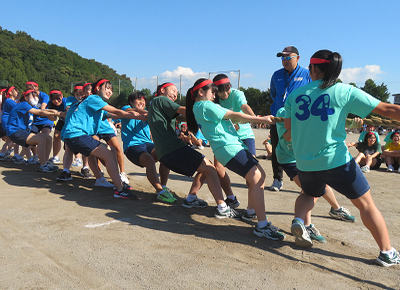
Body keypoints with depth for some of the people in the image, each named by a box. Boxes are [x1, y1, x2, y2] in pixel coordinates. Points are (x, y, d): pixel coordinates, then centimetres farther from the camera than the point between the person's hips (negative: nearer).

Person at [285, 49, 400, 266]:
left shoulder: (295, 93, 4)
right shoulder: (345, 92, -4)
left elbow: (288, 125, 10)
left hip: (304, 164, 3)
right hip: (336, 162, -3)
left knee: (310, 194, 32)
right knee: (366, 204, 14)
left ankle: (298, 220, 7)